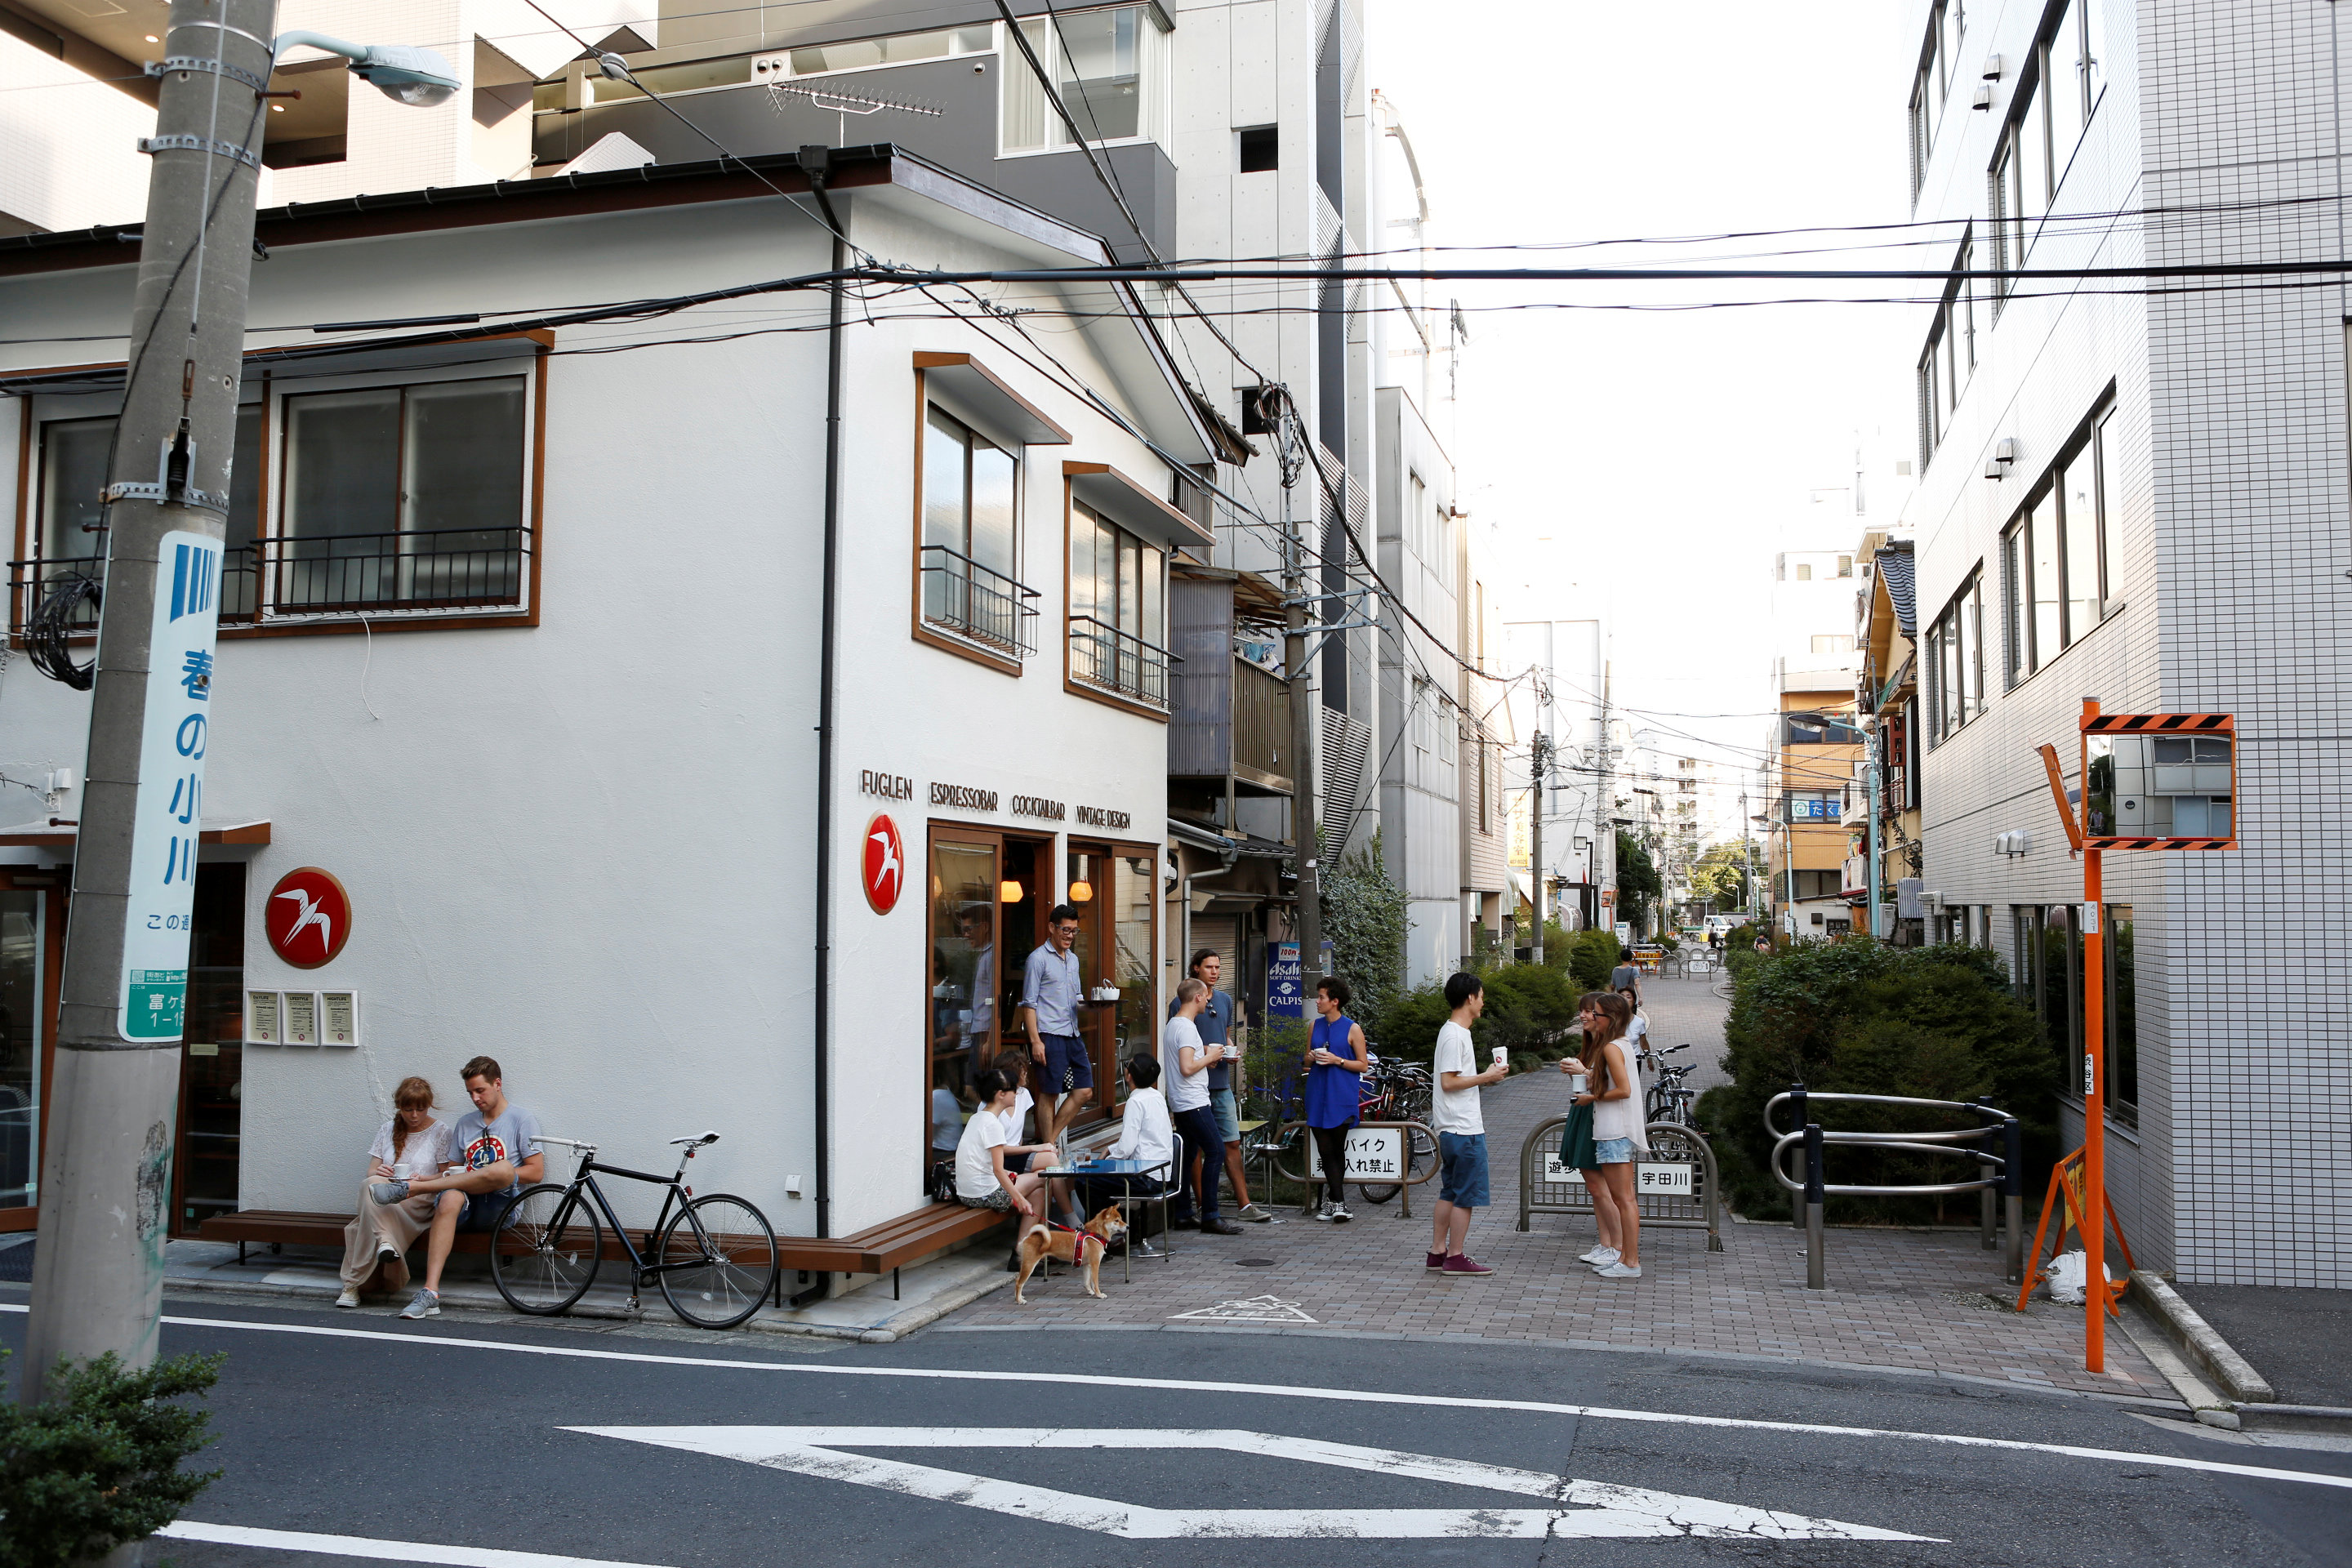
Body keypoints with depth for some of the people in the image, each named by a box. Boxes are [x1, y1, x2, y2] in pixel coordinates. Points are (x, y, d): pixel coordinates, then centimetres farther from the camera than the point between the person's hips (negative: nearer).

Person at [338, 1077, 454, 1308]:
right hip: (382, 1199, 3)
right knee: (374, 1184, -34)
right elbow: (371, 1172, 13)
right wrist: (378, 1173, -11)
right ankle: (386, 1241, -48)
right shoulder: (387, 1130, 18)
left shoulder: (440, 1131, 7)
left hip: (419, 1202, -3)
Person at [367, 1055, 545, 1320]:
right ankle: (430, 1292, -44)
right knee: (450, 1198, -35)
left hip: (500, 1207, -3)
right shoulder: (465, 1123, 23)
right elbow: (455, 1171, 21)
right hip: (468, 1208, 4)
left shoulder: (521, 1119, 7)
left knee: (503, 1168, -37)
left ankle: (411, 1189, -30)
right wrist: (428, 1178, 2)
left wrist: (499, 1177, -11)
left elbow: (536, 1171, 0)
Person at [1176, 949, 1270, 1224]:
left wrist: (1233, 1052, 4)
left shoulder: (1225, 1001, 15)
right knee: (1197, 1148, 1)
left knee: (1232, 1143, 6)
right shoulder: (1181, 1003, -4)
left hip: (1222, 1084, 6)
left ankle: (1244, 1205, 9)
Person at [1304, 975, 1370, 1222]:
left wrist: (1337, 1060, -14)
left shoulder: (1352, 1029, -2)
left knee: (1336, 1149, -2)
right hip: (1317, 1094, 4)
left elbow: (1363, 1065, -2)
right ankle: (1338, 1202, 3)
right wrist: (1312, 1058, -1)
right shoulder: (1316, 1026, 13)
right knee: (1325, 1149, -1)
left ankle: (1331, 1200, 7)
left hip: (1342, 1097, -4)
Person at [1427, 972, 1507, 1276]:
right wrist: (1486, 1076, -13)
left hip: (1452, 1128, 10)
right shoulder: (1455, 1034, -16)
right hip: (1464, 1128, -10)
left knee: (1450, 1192, 13)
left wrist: (1487, 1077, 15)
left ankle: (1438, 1251, 18)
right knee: (1466, 1194, -4)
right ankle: (1455, 1257, 1)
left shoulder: (1454, 1031, 16)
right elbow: (1449, 1082, -20)